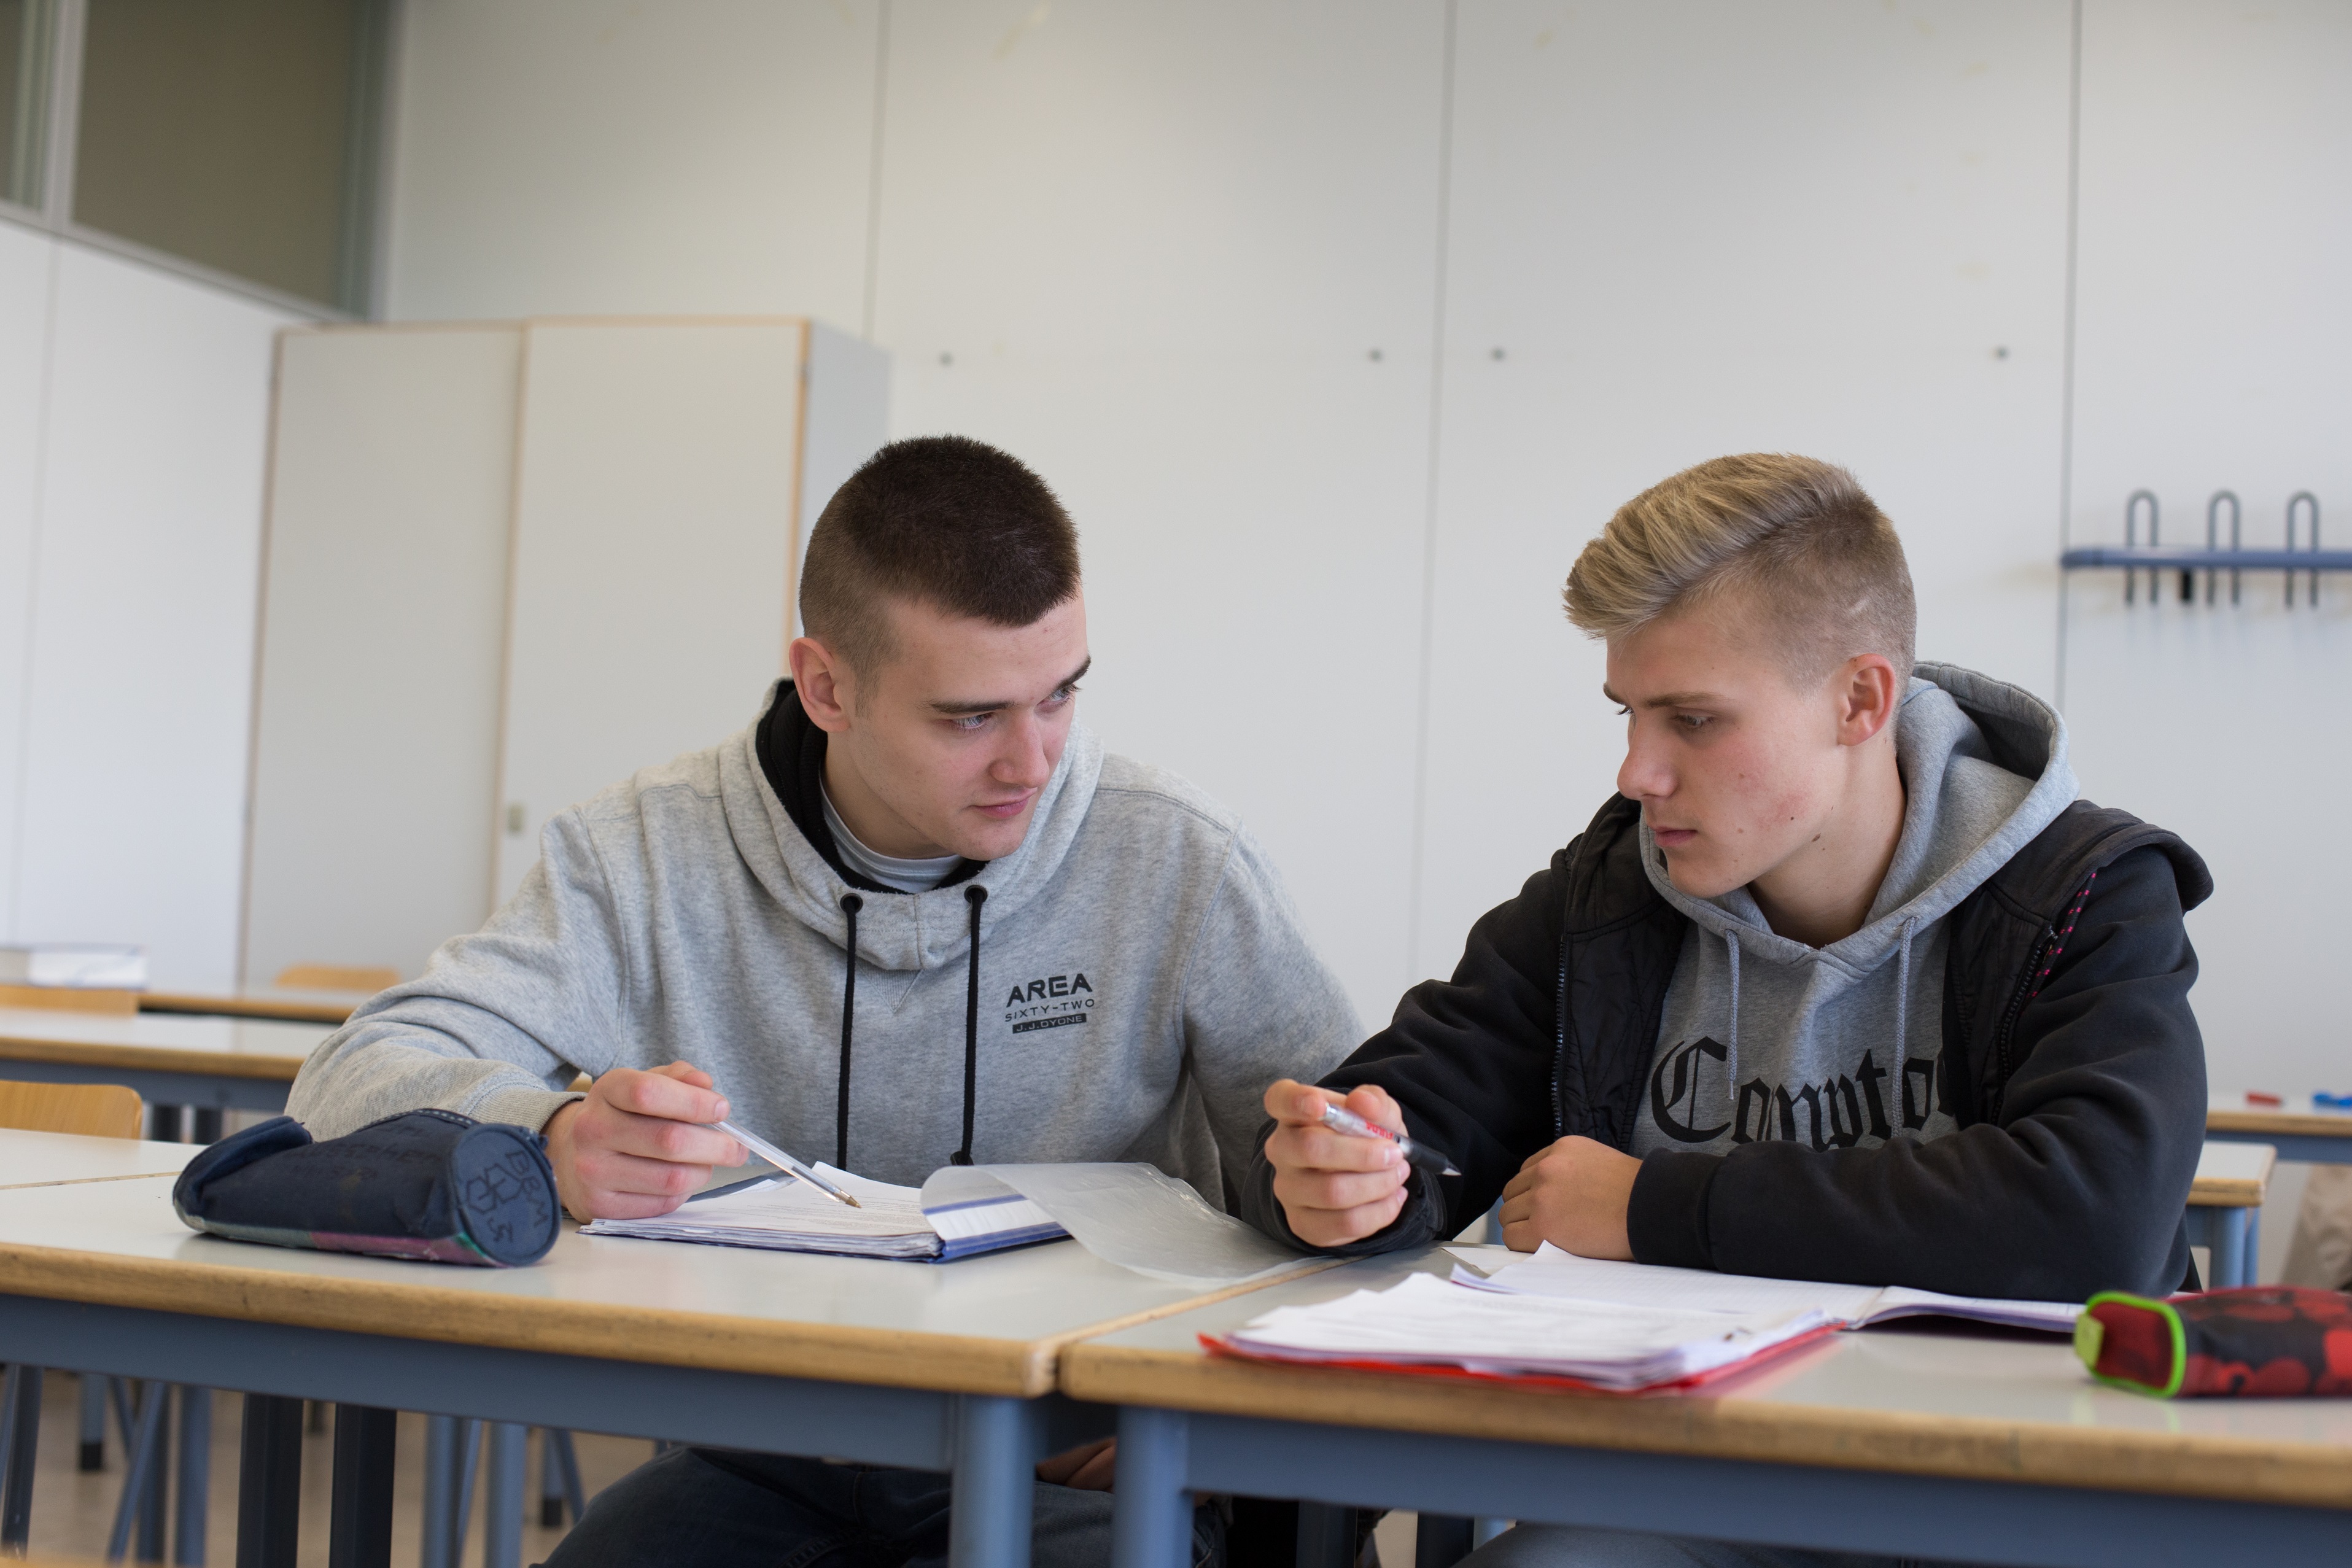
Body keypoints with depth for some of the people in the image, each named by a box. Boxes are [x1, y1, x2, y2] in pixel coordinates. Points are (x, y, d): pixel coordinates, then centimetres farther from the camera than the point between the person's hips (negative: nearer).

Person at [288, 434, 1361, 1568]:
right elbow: (357, 1078, -9)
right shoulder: (650, 858, -4)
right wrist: (557, 1140, -31)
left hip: (1071, 1468, 0)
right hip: (763, 1461, 0)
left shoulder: (1175, 864, -4)